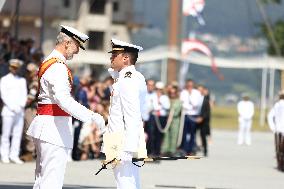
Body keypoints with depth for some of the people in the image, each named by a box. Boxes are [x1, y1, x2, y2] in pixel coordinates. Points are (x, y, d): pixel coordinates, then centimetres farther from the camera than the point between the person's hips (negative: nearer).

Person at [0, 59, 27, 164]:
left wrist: (21, 106, -5)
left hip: (20, 111, 4)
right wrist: (13, 107, -11)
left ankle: (14, 155, 1)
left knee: (18, 134, -1)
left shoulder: (22, 80, 18)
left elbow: (24, 95, 13)